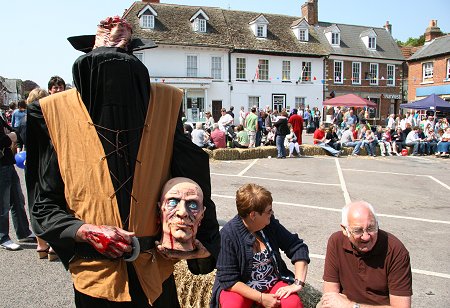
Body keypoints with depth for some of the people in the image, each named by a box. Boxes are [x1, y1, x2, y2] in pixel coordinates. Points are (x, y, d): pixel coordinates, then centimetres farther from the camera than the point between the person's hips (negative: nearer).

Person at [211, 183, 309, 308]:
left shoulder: (270, 224, -6)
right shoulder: (228, 234, -19)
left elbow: (298, 247, -1)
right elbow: (229, 280, -17)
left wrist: (298, 283, -11)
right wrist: (261, 298, -22)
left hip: (272, 283, 3)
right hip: (240, 287, -3)